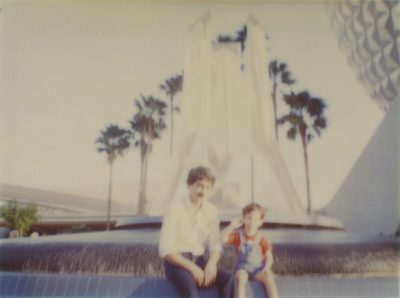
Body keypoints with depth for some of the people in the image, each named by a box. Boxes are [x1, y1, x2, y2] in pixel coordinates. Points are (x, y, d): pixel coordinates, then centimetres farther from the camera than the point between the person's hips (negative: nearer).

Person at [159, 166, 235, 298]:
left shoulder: (211, 211, 3)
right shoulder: (175, 210, -12)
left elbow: (215, 244, 3)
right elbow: (165, 250, -14)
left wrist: (211, 263, -19)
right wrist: (192, 267, -23)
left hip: (198, 260, 5)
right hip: (176, 261, -4)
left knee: (228, 278, -21)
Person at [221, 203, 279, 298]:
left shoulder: (261, 239, 0)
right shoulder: (238, 236, -2)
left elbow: (269, 256, -2)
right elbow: (222, 239, -14)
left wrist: (267, 267, -22)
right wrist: (231, 226, -23)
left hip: (258, 269, 1)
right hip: (243, 268, -1)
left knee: (269, 278, -27)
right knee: (241, 277, -34)